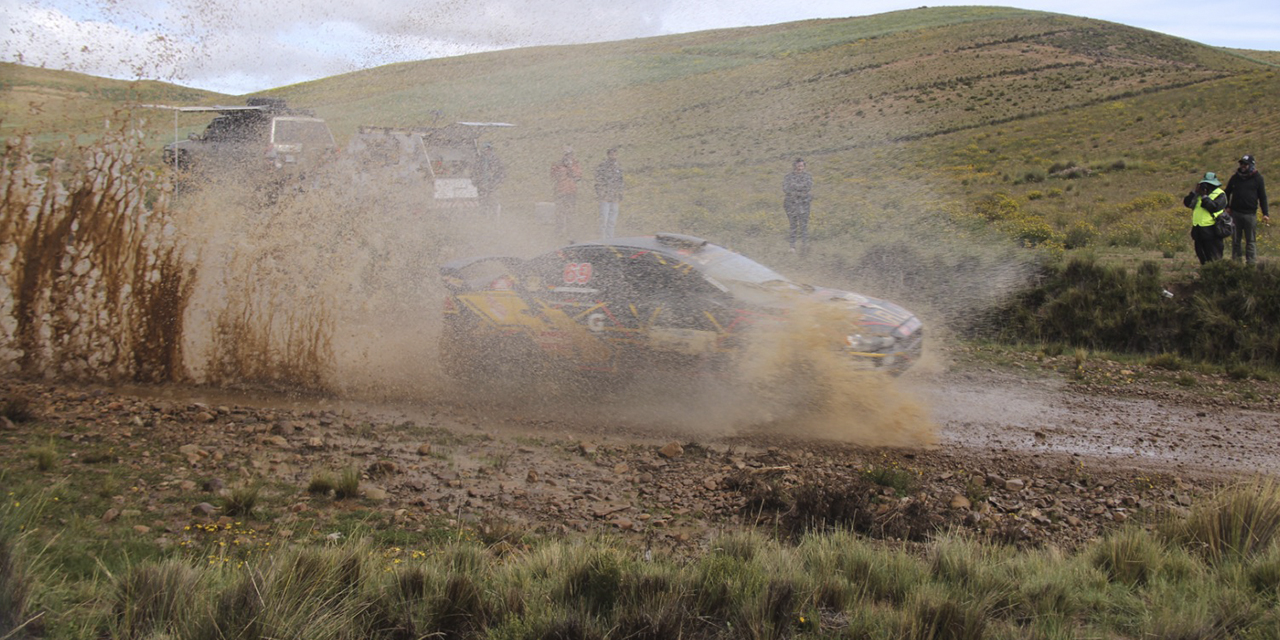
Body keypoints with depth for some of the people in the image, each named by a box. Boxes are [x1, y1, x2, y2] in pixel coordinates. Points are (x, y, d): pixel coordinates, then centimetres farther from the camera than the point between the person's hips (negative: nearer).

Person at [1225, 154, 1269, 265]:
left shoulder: (1257, 179, 1)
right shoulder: (1235, 177, 7)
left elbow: (1262, 197, 4)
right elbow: (1227, 193, 19)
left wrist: (1265, 214, -1)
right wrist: (1227, 207, 7)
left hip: (1250, 214, -2)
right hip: (1235, 213, 2)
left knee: (1251, 240, 1)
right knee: (1236, 239, 6)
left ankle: (1251, 263, 3)